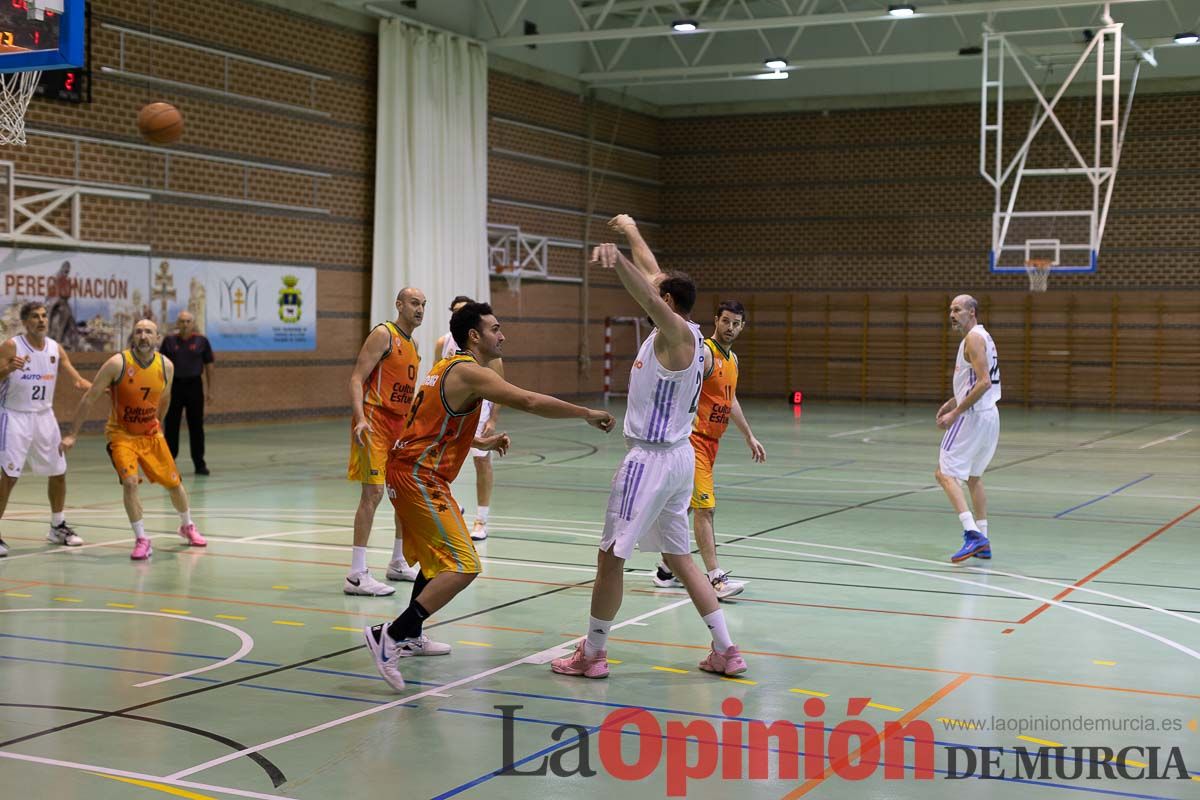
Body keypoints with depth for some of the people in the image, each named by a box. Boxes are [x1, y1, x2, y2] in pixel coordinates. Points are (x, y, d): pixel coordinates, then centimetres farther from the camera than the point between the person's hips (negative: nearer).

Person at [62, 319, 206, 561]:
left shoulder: (166, 366, -9)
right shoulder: (118, 363, -21)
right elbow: (89, 398, -15)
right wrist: (72, 435, -15)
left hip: (151, 434, 4)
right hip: (121, 434, -4)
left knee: (173, 482, 11)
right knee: (130, 482, -22)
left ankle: (187, 527, 37)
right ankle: (142, 540, -10)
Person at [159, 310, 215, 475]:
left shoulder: (201, 341, 2)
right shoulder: (169, 341, 3)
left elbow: (209, 366, 5)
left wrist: (209, 390, 2)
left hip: (194, 385, 0)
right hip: (174, 385, 1)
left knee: (196, 426, 3)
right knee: (171, 426, 5)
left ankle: (199, 464, 11)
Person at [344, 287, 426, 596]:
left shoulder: (413, 345, 17)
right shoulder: (383, 334, -9)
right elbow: (357, 378, -16)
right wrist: (360, 418, -28)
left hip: (401, 424, 9)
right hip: (375, 422, -9)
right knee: (373, 492, -15)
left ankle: (398, 563, 29)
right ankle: (357, 576, -14)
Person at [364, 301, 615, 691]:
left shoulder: (449, 367, 17)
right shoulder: (469, 372, -13)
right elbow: (530, 401, -20)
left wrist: (481, 442, 27)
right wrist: (586, 413, -12)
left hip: (408, 471, 11)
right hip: (419, 477, -11)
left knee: (439, 558, 28)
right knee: (463, 567, -16)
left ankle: (410, 636, 39)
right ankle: (389, 636, -18)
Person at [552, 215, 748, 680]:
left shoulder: (677, 333, -15)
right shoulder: (680, 333, 10)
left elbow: (650, 297, -38)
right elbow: (655, 280, 25)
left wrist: (618, 260, -55)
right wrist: (632, 234, 36)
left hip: (652, 458, -10)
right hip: (678, 456, 10)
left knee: (611, 555, 0)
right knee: (678, 557, 16)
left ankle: (592, 654, 10)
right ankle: (726, 651, 16)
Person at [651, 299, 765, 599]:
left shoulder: (732, 359, 15)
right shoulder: (704, 352, -13)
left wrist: (749, 437, 30)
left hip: (712, 440, 9)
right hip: (693, 438, -9)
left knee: (684, 505, 15)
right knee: (705, 507, -13)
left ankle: (666, 570, 24)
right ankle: (716, 578, -16)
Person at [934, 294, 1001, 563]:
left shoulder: (974, 338, -13)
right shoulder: (983, 337, 17)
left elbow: (984, 382, -23)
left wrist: (956, 413, -22)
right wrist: (954, 401, 20)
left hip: (973, 416, -10)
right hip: (989, 415, 10)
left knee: (945, 473, -9)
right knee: (973, 476, 19)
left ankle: (972, 534, -20)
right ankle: (983, 543, 20)